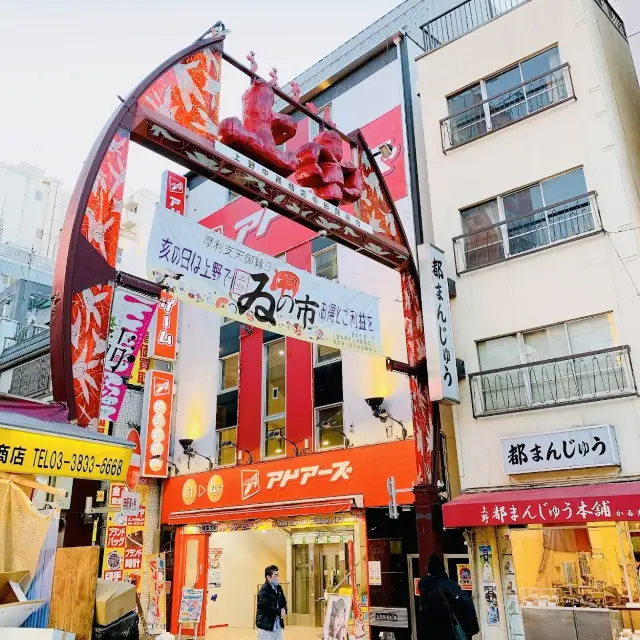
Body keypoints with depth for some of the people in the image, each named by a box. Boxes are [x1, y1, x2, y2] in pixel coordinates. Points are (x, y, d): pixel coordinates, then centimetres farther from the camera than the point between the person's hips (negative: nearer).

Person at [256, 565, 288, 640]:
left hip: (278, 626, 8)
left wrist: (284, 610, -6)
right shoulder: (264, 590, -15)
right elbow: (266, 606, -26)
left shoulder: (278, 588, 11)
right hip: (266, 626, -8)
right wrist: (280, 612, -15)